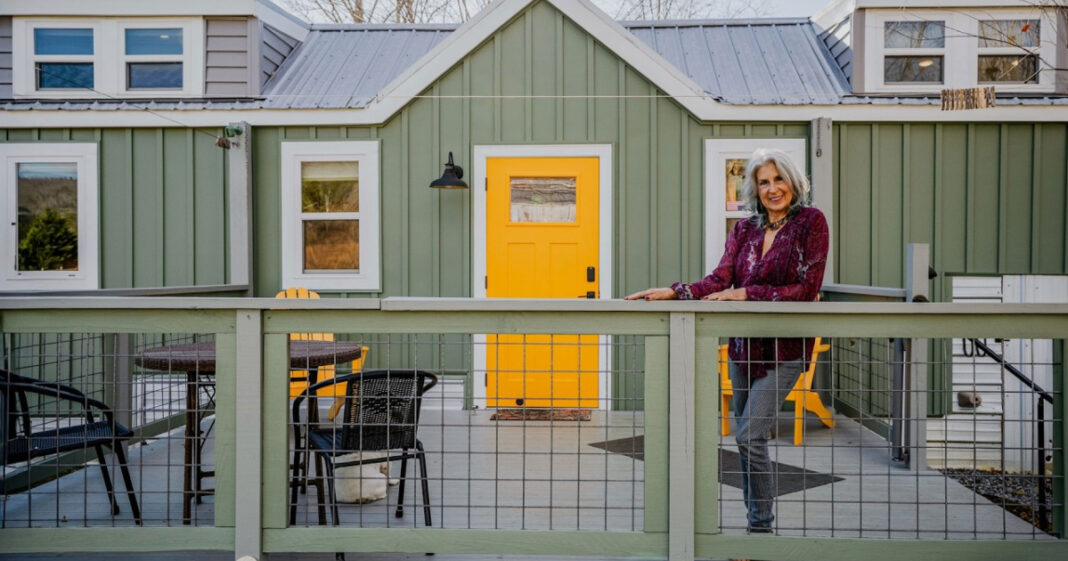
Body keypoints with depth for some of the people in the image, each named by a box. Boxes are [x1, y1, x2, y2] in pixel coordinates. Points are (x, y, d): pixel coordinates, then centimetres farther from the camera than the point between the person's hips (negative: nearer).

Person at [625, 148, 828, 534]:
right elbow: (719, 281, -1)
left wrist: (747, 294, -17)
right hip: (744, 344, 6)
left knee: (750, 434, -14)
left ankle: (761, 525, 1)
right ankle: (755, 520, 26)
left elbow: (806, 290, -12)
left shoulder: (811, 222, -5)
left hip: (784, 347, -5)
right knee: (746, 437, 12)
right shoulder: (744, 230, 8)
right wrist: (671, 293, -15)